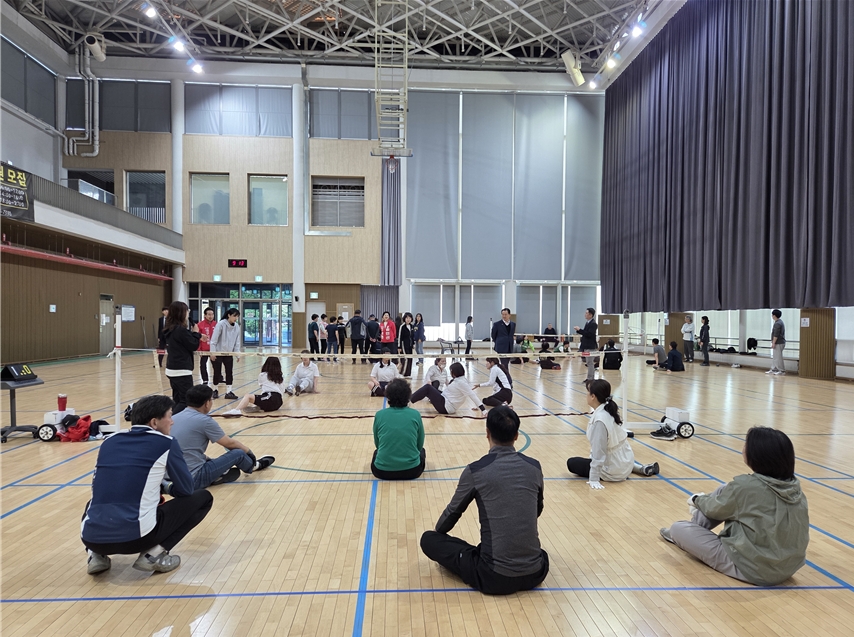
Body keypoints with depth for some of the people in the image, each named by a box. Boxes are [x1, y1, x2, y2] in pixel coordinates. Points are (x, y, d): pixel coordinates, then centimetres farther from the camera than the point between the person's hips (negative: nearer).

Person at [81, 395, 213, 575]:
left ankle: (97, 556, 17)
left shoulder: (109, 441, 14)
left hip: (91, 538, 6)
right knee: (203, 498, 11)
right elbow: (186, 490, 7)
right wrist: (165, 489, 31)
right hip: (136, 537, -6)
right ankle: (154, 554, 1)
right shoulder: (165, 443, -1)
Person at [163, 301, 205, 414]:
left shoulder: (171, 329, 10)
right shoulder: (181, 329, -17)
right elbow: (193, 346, -11)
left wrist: (197, 336, 14)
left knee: (178, 400, 15)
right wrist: (196, 333, 3)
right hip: (182, 370, -9)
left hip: (172, 370, 10)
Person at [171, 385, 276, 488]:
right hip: (193, 479, -8)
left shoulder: (175, 418, 7)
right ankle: (254, 466, 30)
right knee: (238, 453, 3)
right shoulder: (204, 421, -15)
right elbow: (230, 443, -2)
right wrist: (248, 451, 15)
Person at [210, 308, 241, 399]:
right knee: (217, 372, 4)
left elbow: (237, 342, 3)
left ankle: (228, 392, 5)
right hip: (217, 353, -4)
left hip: (229, 353, 4)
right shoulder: (220, 324, -17)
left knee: (230, 372, 0)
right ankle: (215, 390, 22)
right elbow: (214, 340, -16)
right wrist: (212, 353, -19)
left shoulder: (237, 327, -2)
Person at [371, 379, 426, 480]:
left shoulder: (379, 415, -2)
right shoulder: (415, 415, -4)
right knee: (422, 451, 33)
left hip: (382, 471, 1)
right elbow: (419, 445, 7)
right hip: (411, 471, -1)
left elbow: (377, 444, 11)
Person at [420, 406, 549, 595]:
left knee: (429, 539, 10)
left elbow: (453, 512, 6)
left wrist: (439, 531, 29)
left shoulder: (476, 470, -10)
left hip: (495, 577, -5)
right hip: (535, 573, 5)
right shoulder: (534, 467, 1)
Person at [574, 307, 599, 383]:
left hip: (590, 346, -10)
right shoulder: (587, 323, 13)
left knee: (590, 363, -5)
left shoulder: (593, 324, -15)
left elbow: (589, 334, -25)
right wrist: (578, 330, 2)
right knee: (589, 363, 15)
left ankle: (590, 378, 0)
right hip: (586, 346, 10)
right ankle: (590, 378, 23)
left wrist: (580, 330, -23)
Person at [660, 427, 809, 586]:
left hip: (754, 569, -7)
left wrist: (698, 500, 18)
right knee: (725, 491, 12)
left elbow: (714, 508, -5)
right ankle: (696, 526, 30)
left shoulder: (745, 485, -24)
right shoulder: (793, 486, -5)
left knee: (677, 528, 2)